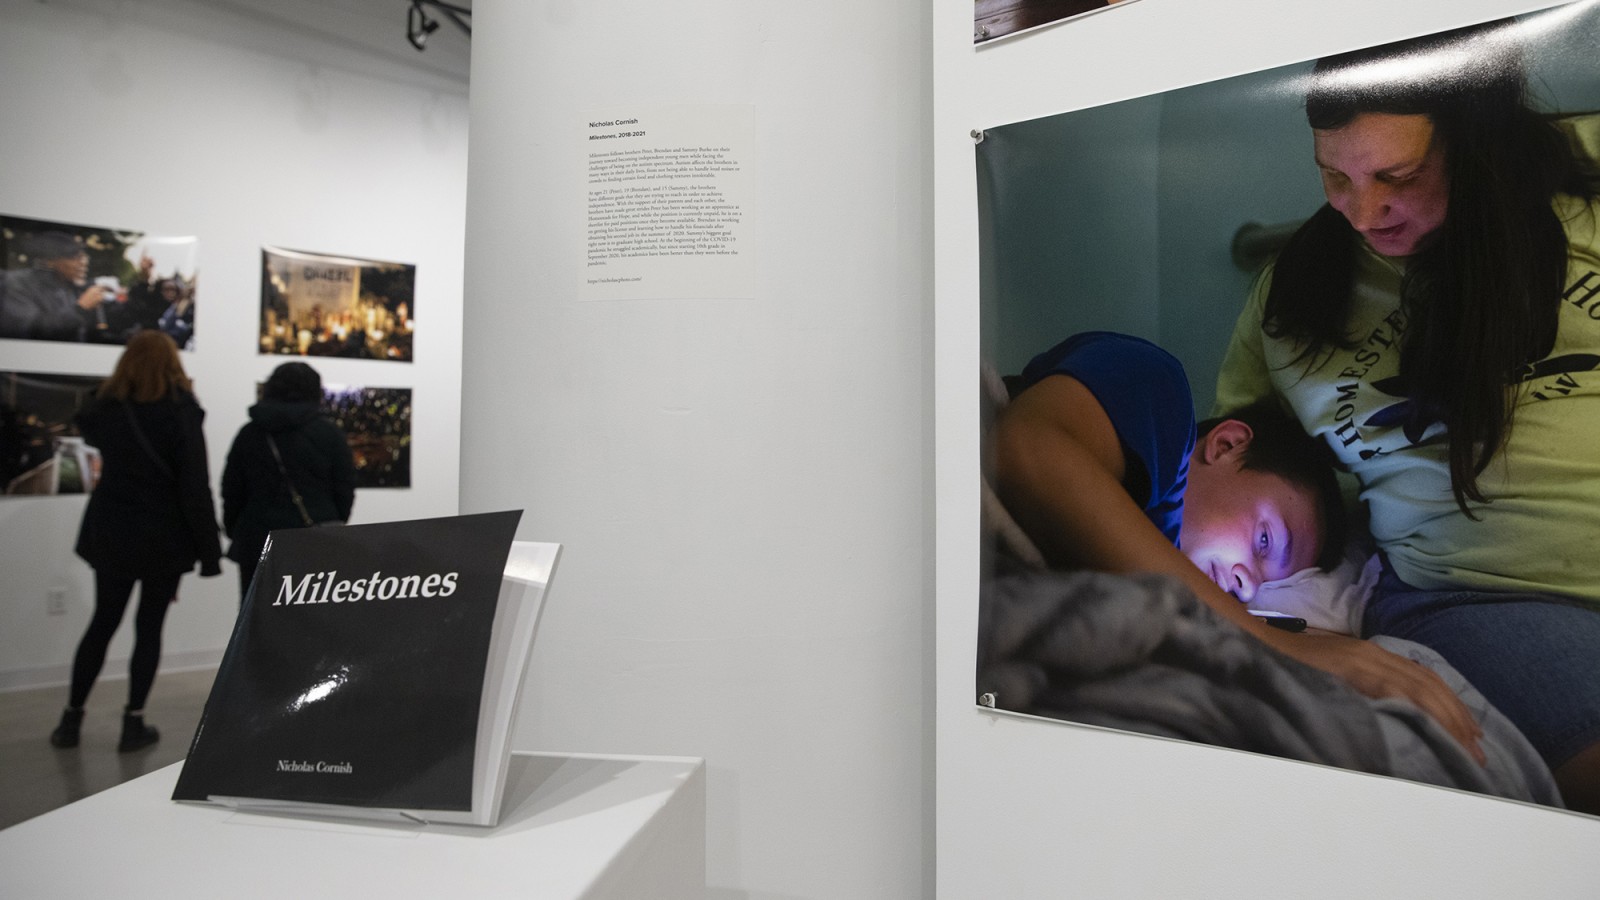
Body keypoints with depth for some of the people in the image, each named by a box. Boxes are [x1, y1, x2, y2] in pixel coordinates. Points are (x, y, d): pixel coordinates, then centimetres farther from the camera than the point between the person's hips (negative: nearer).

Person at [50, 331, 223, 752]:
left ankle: (71, 719, 23)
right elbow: (195, 488, -16)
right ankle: (134, 724, 12)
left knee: (102, 623, 17)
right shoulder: (181, 413, -13)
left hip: (111, 534, 4)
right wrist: (209, 550, -12)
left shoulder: (106, 409, -1)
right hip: (165, 538, -4)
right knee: (149, 627, 7)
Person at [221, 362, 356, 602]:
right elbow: (345, 493, 0)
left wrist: (235, 532, 19)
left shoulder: (249, 434, 5)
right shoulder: (329, 434, -3)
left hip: (258, 542, 2)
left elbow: (231, 492, 9)